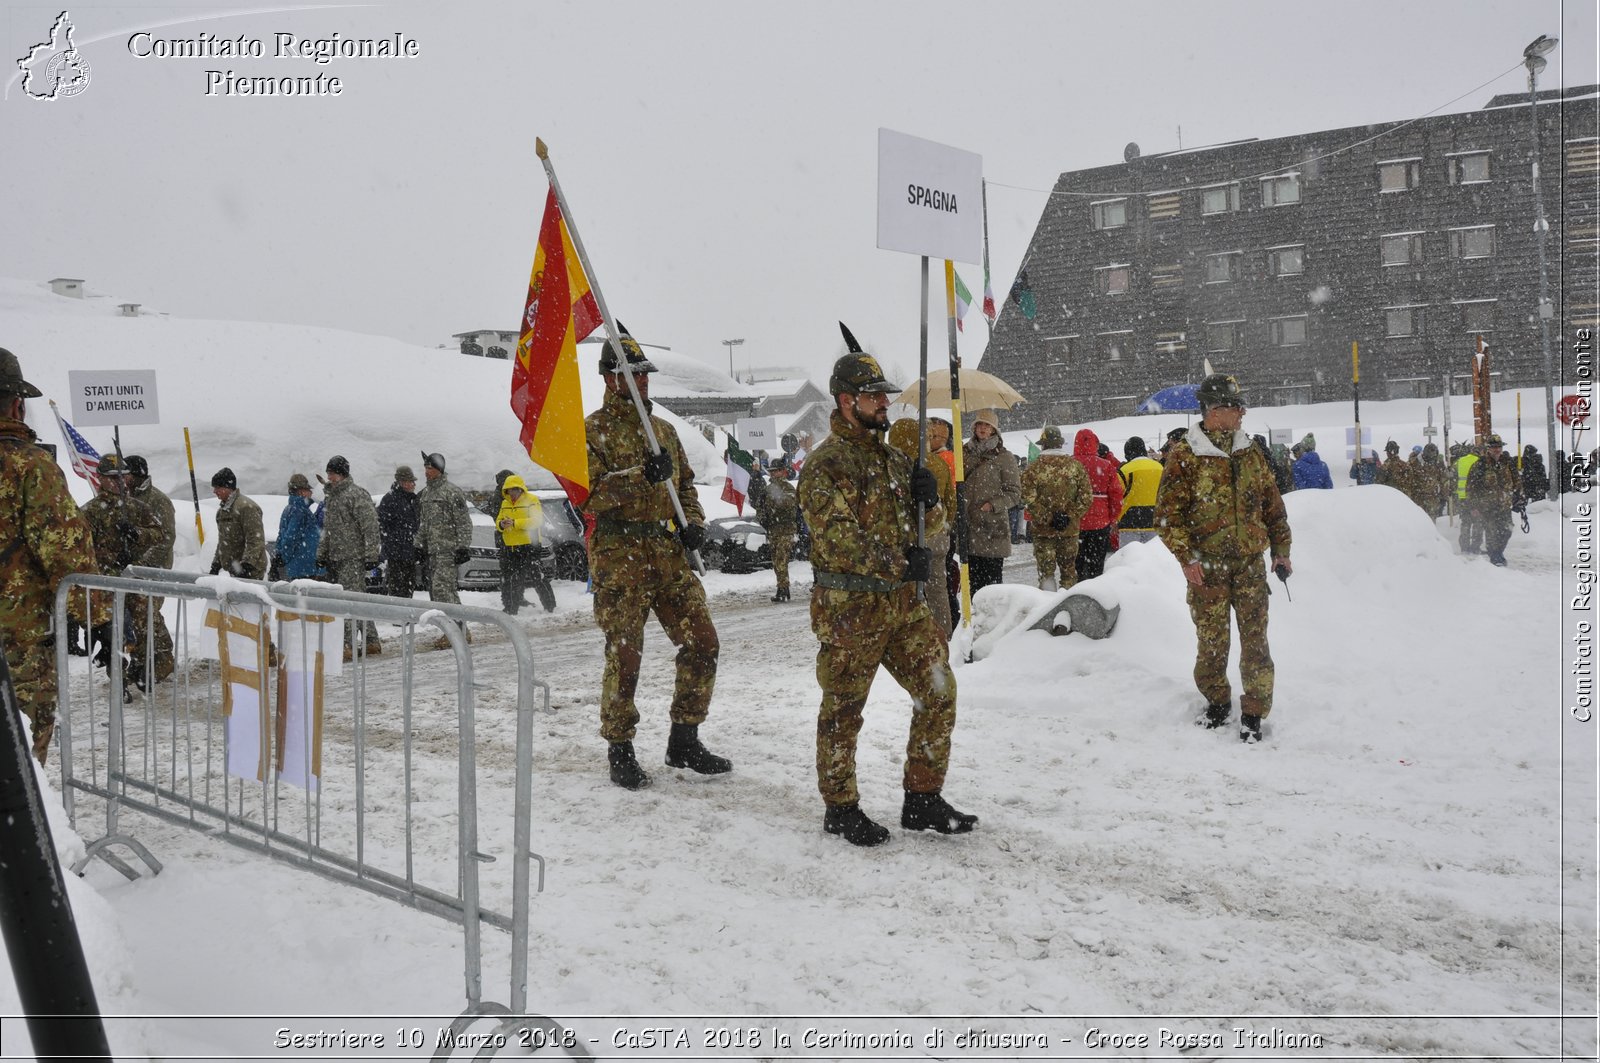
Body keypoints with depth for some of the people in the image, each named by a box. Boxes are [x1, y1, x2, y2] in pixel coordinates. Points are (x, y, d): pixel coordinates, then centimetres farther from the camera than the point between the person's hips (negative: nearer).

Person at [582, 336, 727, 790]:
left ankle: (684, 741, 18)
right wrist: (641, 476, -25)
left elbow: (686, 483, 25)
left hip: (669, 554, 6)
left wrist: (693, 522, 6)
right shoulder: (593, 431, -2)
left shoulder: (664, 430, 19)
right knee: (624, 656, -3)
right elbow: (587, 492, -16)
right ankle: (620, 752, 13)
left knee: (702, 644, 3)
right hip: (619, 556, -6)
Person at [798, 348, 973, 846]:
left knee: (939, 693, 6)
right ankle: (840, 808, 20)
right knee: (843, 711, 4)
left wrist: (927, 495, -2)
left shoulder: (892, 457, 14)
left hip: (903, 600, 7)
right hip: (849, 607, -7)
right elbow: (837, 539, -20)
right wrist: (902, 564, -19)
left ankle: (923, 800, 19)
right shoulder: (826, 464, -11)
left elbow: (924, 527, 20)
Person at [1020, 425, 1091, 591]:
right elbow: (1086, 498, -5)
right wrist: (1070, 516, -5)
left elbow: (1029, 498, -14)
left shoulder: (1034, 467, -6)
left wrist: (1047, 518, -12)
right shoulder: (1076, 466, 1)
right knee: (1069, 569, 13)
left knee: (1046, 570, 6)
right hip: (1070, 529, 2)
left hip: (1043, 529, -2)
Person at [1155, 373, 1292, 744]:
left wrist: (1280, 550, 10)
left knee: (1255, 638, 0)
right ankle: (1216, 701, 26)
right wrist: (1187, 558, -14)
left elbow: (1273, 505, 16)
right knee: (1212, 640, 5)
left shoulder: (1250, 453, 10)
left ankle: (1254, 711, 10)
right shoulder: (1184, 457, -5)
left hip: (1250, 563, 3)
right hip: (1206, 567, -3)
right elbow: (1168, 514, -7)